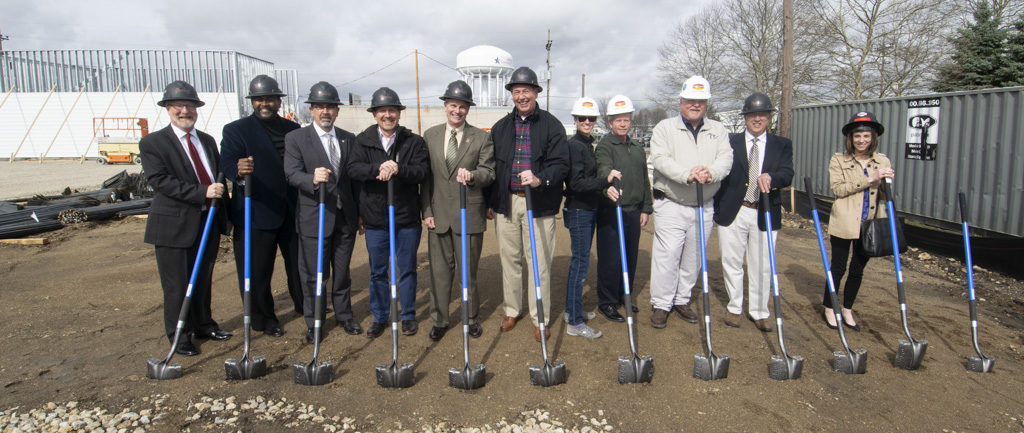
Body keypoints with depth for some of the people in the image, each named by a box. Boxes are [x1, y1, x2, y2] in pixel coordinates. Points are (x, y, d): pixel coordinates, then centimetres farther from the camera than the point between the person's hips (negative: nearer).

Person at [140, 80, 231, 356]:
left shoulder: (207, 141, 13)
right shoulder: (152, 143, -5)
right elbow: (161, 180, -17)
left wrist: (223, 216, 13)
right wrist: (202, 192, -26)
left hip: (208, 222, 5)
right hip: (175, 225, -5)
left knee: (203, 280, 17)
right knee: (177, 284, 4)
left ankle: (204, 326, 33)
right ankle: (179, 336, 19)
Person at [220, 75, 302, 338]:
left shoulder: (293, 129, 11)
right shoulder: (235, 130, -2)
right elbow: (227, 163, -17)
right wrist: (239, 171, -40)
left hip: (292, 211, 4)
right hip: (256, 213, -3)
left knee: (299, 262, 16)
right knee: (256, 271, 5)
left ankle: (304, 306, 37)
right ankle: (264, 320, 22)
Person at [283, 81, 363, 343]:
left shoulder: (348, 139, 10)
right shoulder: (295, 138, -1)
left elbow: (355, 179, 11)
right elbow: (292, 174, -12)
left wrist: (360, 214, 10)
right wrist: (313, 179, -34)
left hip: (345, 218, 3)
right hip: (314, 217, -3)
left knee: (342, 271, 14)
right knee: (314, 274, 6)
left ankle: (344, 315, 30)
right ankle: (313, 323, 21)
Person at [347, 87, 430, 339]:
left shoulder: (414, 142, 2)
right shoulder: (363, 141, 4)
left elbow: (423, 171, -11)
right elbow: (353, 168, -10)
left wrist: (397, 169, -27)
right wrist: (378, 169, -28)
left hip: (407, 217, -1)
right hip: (375, 218, 1)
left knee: (407, 269, 10)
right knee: (377, 271, 11)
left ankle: (408, 316, 26)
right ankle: (379, 317, 27)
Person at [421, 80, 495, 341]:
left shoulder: (481, 138, 2)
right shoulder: (430, 136, 8)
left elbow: (489, 172, -3)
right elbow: (425, 177, 7)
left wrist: (472, 175, -25)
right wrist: (427, 211, 2)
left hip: (469, 215, -2)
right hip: (439, 215, 2)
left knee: (468, 269, 8)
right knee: (440, 270, 8)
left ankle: (470, 318, 25)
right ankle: (439, 320, 23)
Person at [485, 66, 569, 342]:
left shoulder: (552, 126, 0)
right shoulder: (501, 127, 13)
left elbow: (561, 164, -8)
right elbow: (492, 166, 15)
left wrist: (539, 179, -27)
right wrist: (490, 201, 12)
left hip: (539, 203, -3)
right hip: (506, 202, 4)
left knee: (539, 263, 1)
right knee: (509, 259, 12)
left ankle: (539, 318, 15)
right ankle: (511, 310, 28)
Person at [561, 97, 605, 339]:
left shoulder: (587, 144, 15)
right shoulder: (575, 145, -14)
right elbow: (576, 183, -22)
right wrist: (606, 181, -28)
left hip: (588, 210, 10)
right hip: (578, 211, -10)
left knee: (580, 260, 16)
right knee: (580, 263, -7)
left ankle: (572, 310, 28)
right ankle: (575, 323, 0)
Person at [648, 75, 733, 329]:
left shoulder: (718, 130, 12)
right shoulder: (665, 128, 1)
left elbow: (726, 158, -3)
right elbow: (660, 158, -14)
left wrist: (711, 173, -26)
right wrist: (687, 175, -29)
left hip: (703, 208, 4)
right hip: (671, 205, -4)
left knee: (693, 258, 11)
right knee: (667, 256, -6)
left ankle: (682, 300, 26)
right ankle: (661, 304, 6)